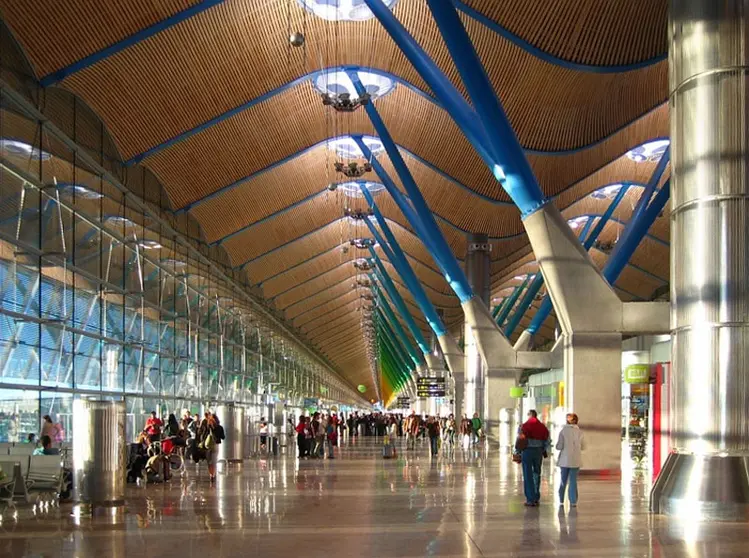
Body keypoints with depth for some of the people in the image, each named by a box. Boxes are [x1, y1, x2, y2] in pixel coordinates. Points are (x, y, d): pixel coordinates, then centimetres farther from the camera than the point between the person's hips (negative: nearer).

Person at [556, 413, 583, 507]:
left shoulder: (563, 431, -8)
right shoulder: (579, 432, -2)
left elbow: (559, 446, -10)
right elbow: (582, 447, 5)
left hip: (565, 459, -1)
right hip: (575, 460, 1)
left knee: (563, 480, 14)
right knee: (573, 480, 6)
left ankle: (561, 500, 20)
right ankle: (573, 501, 1)